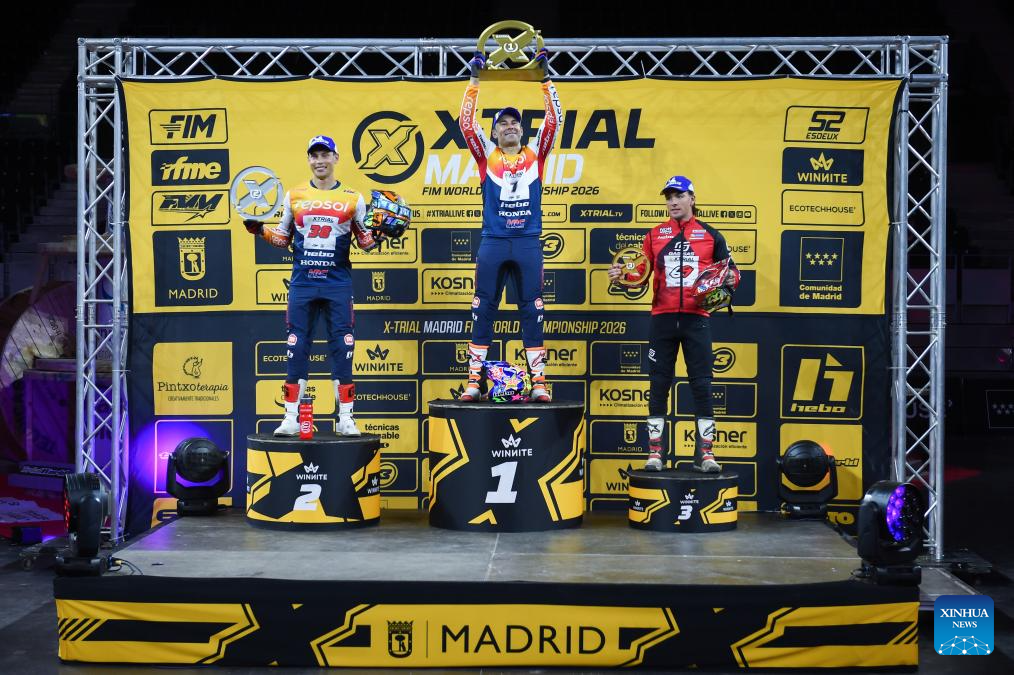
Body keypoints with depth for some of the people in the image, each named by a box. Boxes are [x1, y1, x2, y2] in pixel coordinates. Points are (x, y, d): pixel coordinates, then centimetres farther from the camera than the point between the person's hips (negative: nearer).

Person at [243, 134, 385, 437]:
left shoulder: (353, 197, 5)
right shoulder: (294, 195, 9)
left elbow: (365, 241, 8)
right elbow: (283, 238, 16)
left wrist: (377, 236, -12)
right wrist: (259, 229, 0)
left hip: (338, 283, -1)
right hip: (302, 283, 1)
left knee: (342, 348, -1)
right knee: (296, 348, 2)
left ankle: (346, 418, 6)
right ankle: (291, 418, 8)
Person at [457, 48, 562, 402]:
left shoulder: (535, 154, 11)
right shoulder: (487, 156, 9)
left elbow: (554, 118, 6)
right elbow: (466, 122, 1)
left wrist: (544, 77, 2)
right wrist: (474, 80, -2)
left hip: (528, 244, 0)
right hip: (493, 243, 0)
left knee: (532, 311, 1)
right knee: (483, 310, 1)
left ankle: (539, 382, 3)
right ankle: (474, 380, 4)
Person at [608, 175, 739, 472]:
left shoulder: (711, 235, 9)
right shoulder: (655, 234, 12)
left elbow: (731, 270, 10)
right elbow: (641, 274, 8)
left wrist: (727, 280, -12)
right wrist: (622, 274, -12)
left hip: (697, 318, -1)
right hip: (663, 317, 1)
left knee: (701, 384, -1)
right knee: (659, 384, 3)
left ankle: (705, 453, 5)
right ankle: (655, 452, 9)